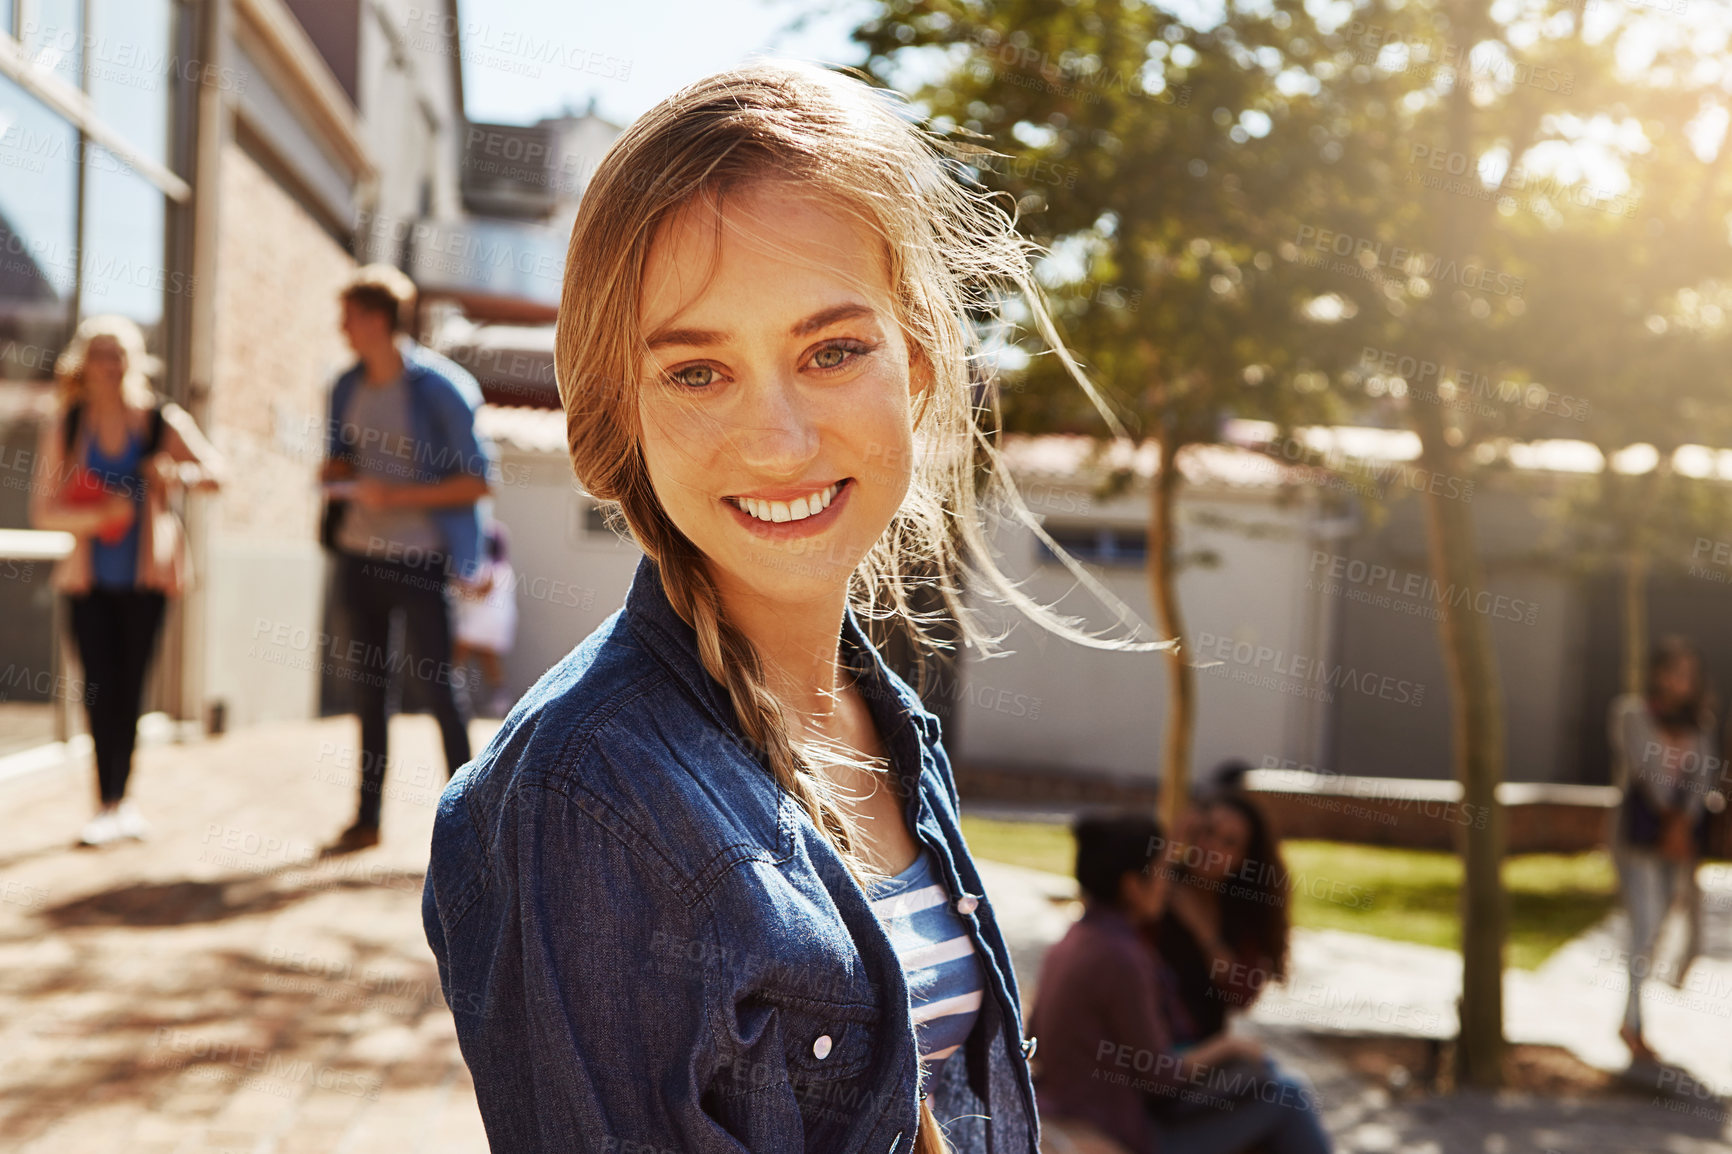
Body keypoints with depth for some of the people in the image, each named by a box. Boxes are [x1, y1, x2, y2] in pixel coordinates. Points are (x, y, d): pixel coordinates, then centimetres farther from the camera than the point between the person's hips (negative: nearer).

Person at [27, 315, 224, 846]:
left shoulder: (163, 421, -2)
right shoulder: (64, 428, 0)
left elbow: (216, 472, -8)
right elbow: (43, 510, -3)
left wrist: (179, 475, -29)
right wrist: (98, 516, -20)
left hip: (146, 575, 0)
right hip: (89, 578, 0)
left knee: (129, 689, 6)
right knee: (100, 691, -4)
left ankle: (115, 801, 19)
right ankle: (111, 806, 7)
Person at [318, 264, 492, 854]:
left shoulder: (438, 386, -11)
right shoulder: (348, 387, 9)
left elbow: (476, 480, -11)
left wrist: (398, 496, -18)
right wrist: (332, 476, -2)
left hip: (419, 559, -6)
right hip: (358, 552, 6)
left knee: (434, 685, -5)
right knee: (367, 684, 12)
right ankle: (367, 818, 22)